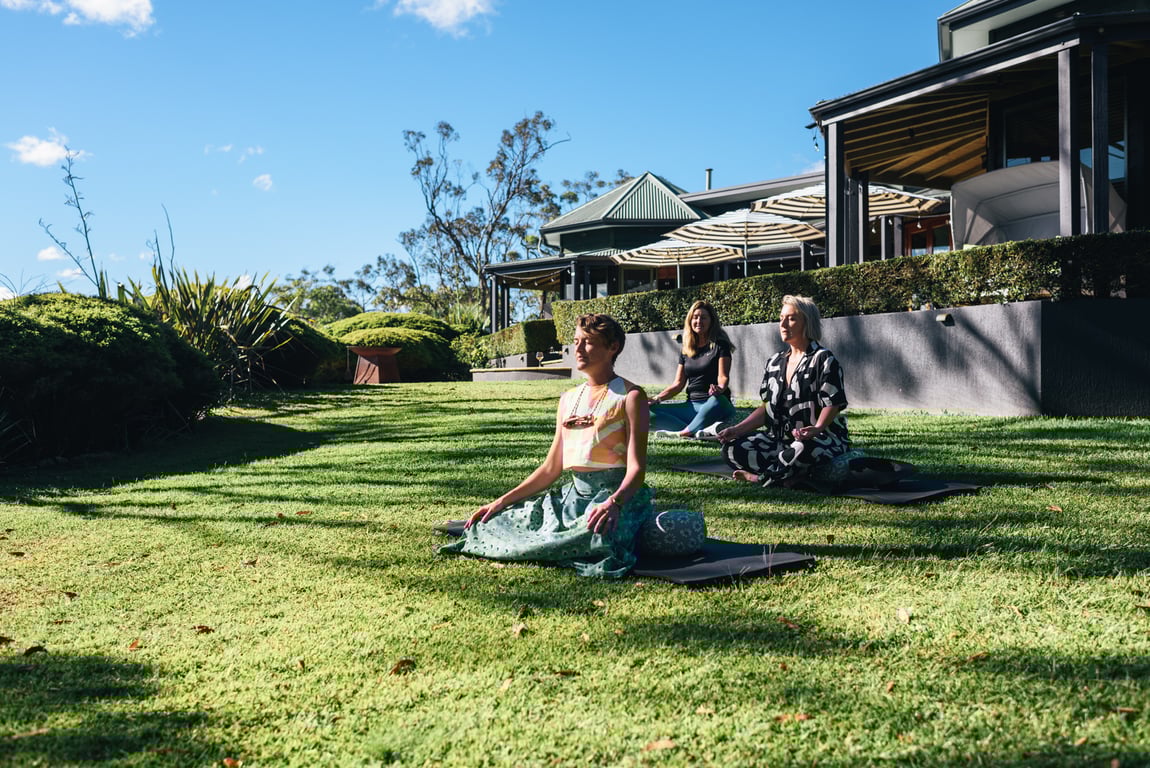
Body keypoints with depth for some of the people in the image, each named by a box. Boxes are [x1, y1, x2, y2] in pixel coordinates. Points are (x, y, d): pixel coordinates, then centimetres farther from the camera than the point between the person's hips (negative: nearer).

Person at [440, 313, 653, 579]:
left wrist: (614, 502, -35)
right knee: (500, 518, -13)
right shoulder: (568, 399, 15)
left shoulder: (630, 397, -5)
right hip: (572, 495, 5)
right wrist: (502, 501, 9)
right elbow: (551, 468, 16)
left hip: (617, 496, -5)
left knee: (594, 535, -38)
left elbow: (637, 468, -14)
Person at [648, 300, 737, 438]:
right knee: (649, 413, -16)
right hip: (692, 405, 5)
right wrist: (657, 398, -4)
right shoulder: (686, 351, 15)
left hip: (712, 405, -5)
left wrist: (719, 389, -33)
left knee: (717, 401, -42)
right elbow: (678, 383, 12)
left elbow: (723, 377, -9)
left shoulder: (720, 345, 1)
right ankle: (702, 430, -31)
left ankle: (687, 432, -27)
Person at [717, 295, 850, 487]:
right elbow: (767, 408, 14)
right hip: (782, 439, 6)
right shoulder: (775, 363, 16)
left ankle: (762, 477, -17)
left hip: (823, 438, -6)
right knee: (732, 448, -14)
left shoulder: (823, 360, -4)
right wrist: (737, 429, -2)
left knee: (805, 448, -42)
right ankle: (789, 476, -25)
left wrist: (816, 429, -32)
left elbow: (831, 405, -12)